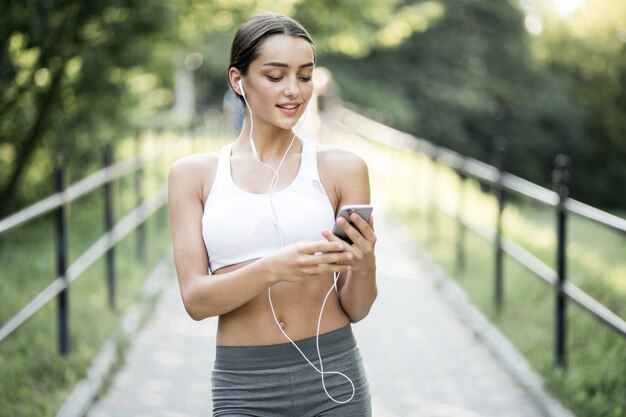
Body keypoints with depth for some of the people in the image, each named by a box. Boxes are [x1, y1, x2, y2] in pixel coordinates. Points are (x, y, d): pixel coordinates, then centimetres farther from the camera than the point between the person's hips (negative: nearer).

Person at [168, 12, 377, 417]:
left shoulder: (342, 168, -1)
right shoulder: (193, 174, 2)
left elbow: (356, 309, 2)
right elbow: (195, 299, -6)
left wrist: (364, 265, -19)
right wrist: (272, 268, -23)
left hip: (332, 381, 0)